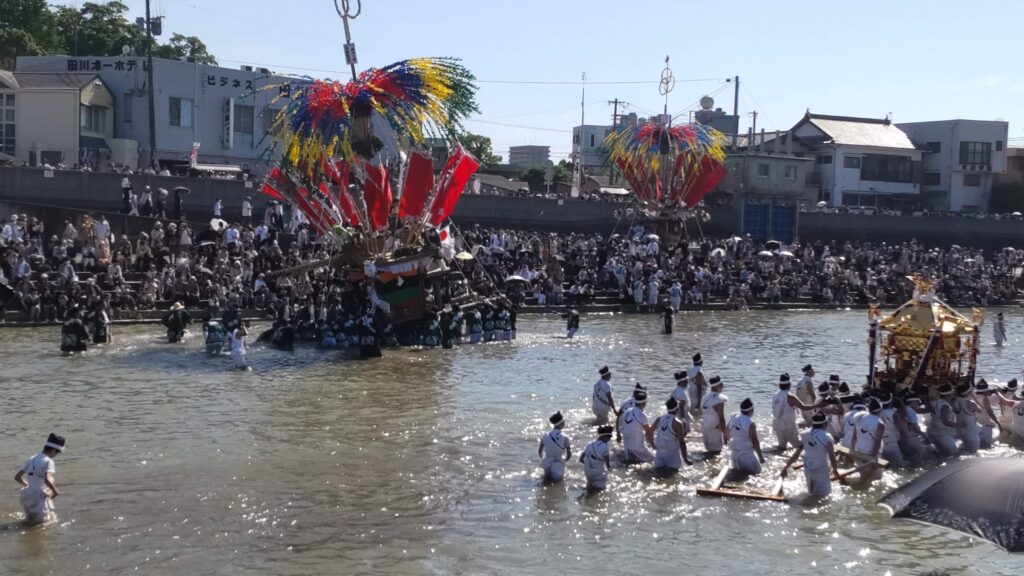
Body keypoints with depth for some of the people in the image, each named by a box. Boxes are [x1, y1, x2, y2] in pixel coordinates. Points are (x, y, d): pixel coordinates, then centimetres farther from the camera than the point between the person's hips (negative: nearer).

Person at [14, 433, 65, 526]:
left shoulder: (31, 460, 8)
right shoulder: (48, 461, -14)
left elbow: (17, 477, 13)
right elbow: (47, 480, -29)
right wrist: (56, 492, -14)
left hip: (26, 496, 7)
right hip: (39, 496, -7)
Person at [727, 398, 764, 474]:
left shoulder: (732, 419, 0)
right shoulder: (750, 424, -20)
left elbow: (729, 436, 11)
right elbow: (755, 443, -17)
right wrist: (761, 457, -8)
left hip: (733, 452, 7)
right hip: (746, 453, -7)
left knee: (737, 470, 29)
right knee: (756, 471, 5)